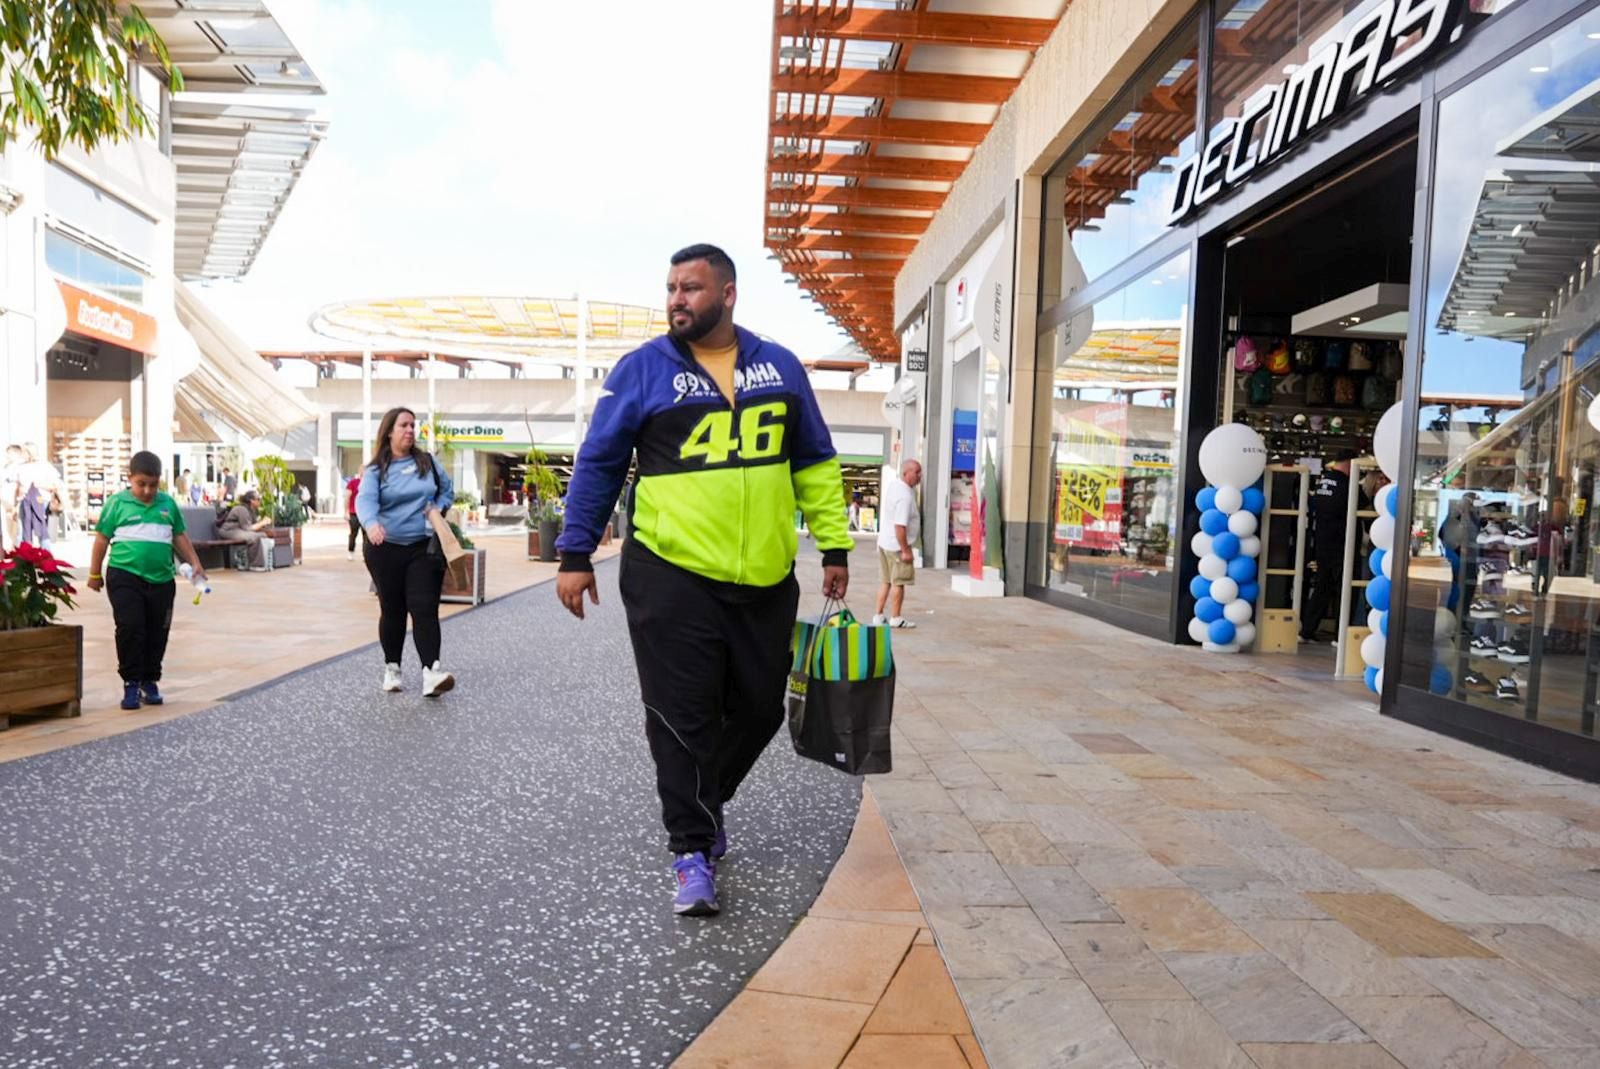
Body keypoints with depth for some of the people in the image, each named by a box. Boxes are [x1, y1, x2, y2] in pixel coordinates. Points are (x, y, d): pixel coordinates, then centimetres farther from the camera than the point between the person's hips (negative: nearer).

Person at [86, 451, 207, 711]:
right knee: (130, 628, -8)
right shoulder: (117, 503, 0)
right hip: (125, 577, -3)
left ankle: (150, 681, 20)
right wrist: (95, 573, 6)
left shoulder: (168, 504, 9)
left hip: (162, 580, 3)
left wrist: (195, 564, 10)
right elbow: (102, 539, 4)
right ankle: (131, 683, 3)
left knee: (157, 633, 7)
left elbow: (180, 537, 17)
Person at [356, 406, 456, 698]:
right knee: (392, 610, 9)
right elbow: (365, 500, -21)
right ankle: (392, 668, 25)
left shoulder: (428, 463, 6)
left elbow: (448, 489, 20)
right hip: (385, 549, -1)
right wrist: (371, 523, -42)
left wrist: (439, 508, -1)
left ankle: (431, 672, -17)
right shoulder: (376, 470, -3)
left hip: (424, 547, 1)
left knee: (424, 608, -10)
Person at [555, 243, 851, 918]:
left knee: (759, 708, 13)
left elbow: (816, 464, 15)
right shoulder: (643, 369, 1)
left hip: (765, 580, 4)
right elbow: (598, 463, 4)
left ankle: (707, 803, 39)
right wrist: (575, 554, 0)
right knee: (682, 718, 0)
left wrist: (833, 545, 11)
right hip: (672, 578, -3)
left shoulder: (780, 367, 9)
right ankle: (692, 850, 14)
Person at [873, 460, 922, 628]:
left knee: (885, 581, 14)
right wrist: (905, 551, -24)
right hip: (897, 545, -9)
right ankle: (896, 618, 11)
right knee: (898, 582, 3)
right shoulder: (905, 497, -24)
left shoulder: (893, 484, 3)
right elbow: (900, 526, -27)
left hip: (884, 541, 9)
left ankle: (879, 616, 17)